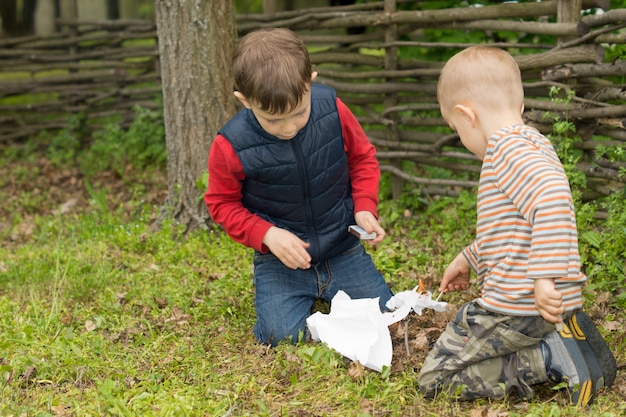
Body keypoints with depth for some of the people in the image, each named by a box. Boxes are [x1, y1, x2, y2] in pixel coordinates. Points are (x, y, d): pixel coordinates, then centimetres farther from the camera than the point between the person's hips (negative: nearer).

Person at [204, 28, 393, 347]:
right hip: (281, 257, -2)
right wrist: (267, 234, -20)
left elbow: (362, 157, 3)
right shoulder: (231, 146, -22)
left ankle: (328, 291, 27)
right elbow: (223, 203, -6)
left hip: (343, 248, 2)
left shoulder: (332, 109, -15)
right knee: (282, 334, -18)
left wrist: (364, 207, -10)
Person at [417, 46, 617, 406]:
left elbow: (551, 195, -37)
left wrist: (545, 277, -37)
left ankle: (550, 358, -11)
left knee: (434, 380, 0)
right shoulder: (534, 144, 16)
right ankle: (565, 343, 9)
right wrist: (469, 259, 36)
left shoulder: (507, 148, -17)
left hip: (517, 308, -10)